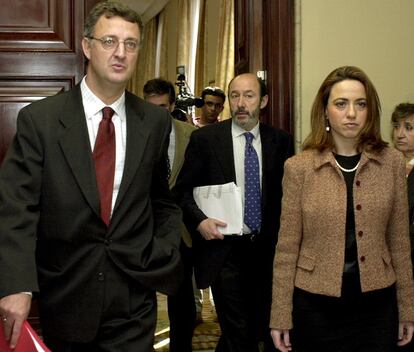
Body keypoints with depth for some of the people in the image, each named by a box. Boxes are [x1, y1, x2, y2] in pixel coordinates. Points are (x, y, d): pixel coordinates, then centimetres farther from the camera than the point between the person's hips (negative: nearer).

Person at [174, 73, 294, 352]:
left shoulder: (280, 141, 3)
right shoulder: (205, 138, -3)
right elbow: (183, 190, 1)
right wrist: (199, 220, -15)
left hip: (267, 249, 3)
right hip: (224, 250, -3)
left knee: (267, 327, 14)